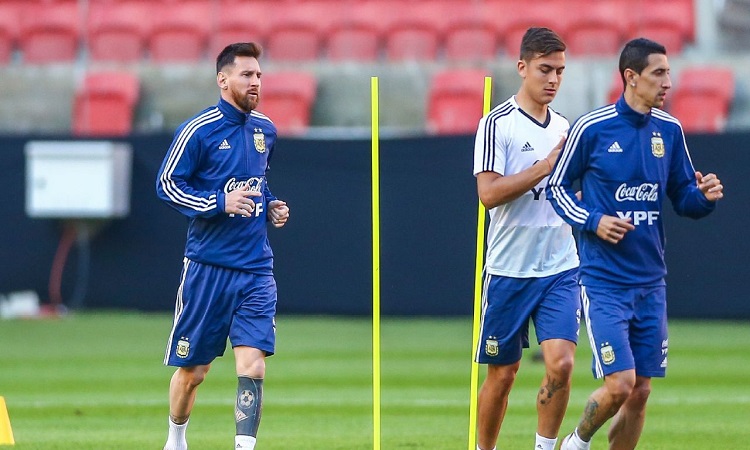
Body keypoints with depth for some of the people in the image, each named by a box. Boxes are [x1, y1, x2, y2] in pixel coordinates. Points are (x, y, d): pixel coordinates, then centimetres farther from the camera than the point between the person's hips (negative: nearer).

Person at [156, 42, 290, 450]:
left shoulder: (266, 130, 10)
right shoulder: (199, 130, -8)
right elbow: (166, 184, -8)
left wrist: (271, 205, 7)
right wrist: (221, 203, -18)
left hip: (256, 268, 4)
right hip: (208, 266, -4)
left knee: (252, 366, -12)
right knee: (193, 370, 7)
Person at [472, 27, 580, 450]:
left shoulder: (564, 126, 12)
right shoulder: (497, 124, -7)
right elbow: (489, 193, -19)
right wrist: (545, 166, -21)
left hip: (561, 268, 4)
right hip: (508, 269, -4)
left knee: (561, 364, -13)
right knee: (502, 374, 4)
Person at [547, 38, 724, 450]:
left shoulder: (669, 130, 5)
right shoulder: (591, 128, -9)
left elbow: (683, 199, 12)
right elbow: (557, 186, 1)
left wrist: (704, 196, -10)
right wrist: (592, 221, -14)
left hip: (650, 282, 5)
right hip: (603, 281, -5)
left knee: (640, 391, 5)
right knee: (619, 385, -12)